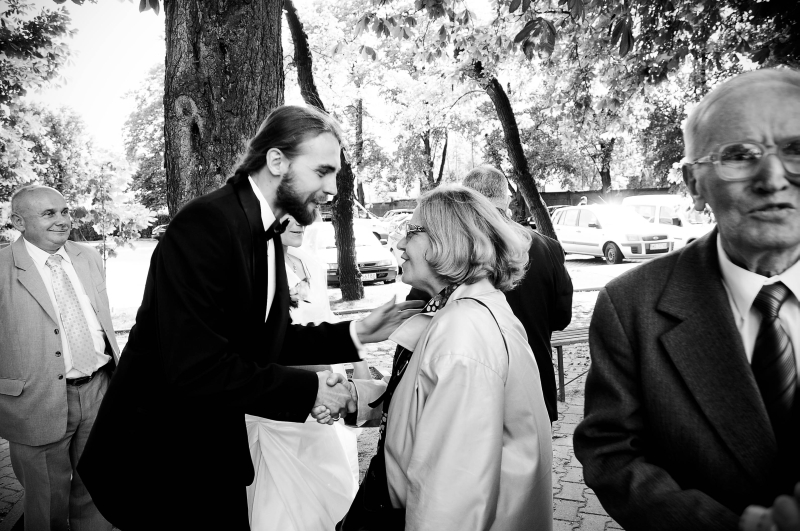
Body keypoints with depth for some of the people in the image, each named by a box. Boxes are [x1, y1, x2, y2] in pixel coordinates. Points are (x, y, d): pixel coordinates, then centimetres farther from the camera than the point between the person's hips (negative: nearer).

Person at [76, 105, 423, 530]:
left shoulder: (265, 232, 6)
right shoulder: (204, 224, -23)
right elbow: (195, 368, -29)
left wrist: (354, 334, -4)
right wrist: (308, 389, -21)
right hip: (155, 460, -8)